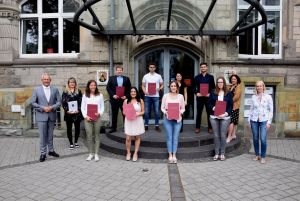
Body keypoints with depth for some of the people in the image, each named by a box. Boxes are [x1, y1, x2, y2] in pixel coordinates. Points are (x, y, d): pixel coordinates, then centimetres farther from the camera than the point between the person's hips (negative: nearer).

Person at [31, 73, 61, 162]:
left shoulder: (55, 89, 5)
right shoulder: (36, 89, 0)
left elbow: (59, 101, 2)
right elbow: (33, 102, -3)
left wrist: (52, 107, -14)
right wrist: (43, 108, -14)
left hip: (52, 115, 2)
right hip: (41, 116, -2)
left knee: (50, 135, 14)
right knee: (42, 136, 1)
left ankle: (51, 150, 27)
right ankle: (43, 153, 11)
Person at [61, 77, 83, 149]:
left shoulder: (78, 92, 6)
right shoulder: (65, 92, 4)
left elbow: (81, 102, 2)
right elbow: (63, 102, 0)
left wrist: (78, 110, -11)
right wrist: (67, 110, -13)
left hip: (77, 113, 1)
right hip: (68, 113, -1)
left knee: (77, 128, 7)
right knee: (69, 128, 4)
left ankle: (76, 142, 23)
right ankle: (71, 143, 15)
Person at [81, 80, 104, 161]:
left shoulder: (100, 95, 6)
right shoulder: (85, 95, 7)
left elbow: (102, 106, 6)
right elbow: (82, 107, 6)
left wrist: (99, 113, -12)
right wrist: (85, 116, -7)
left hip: (97, 118, 0)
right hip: (88, 118, 1)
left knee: (97, 136, 4)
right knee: (89, 136, 1)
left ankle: (96, 154, 11)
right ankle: (91, 153, 13)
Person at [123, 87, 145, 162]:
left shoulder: (140, 101, 0)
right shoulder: (126, 101, 2)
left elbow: (143, 111, 2)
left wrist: (138, 113, -17)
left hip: (138, 121, 0)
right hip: (129, 121, 0)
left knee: (137, 138, 8)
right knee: (128, 138, 0)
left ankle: (135, 153, 21)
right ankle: (128, 153, 19)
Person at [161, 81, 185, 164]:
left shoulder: (180, 96, 6)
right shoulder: (165, 96, 2)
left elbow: (183, 108, 7)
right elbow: (162, 107, 3)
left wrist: (180, 112, -13)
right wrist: (165, 112, -15)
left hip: (177, 119, 1)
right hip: (168, 119, -1)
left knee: (175, 138, 3)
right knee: (169, 138, 3)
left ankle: (174, 155, 11)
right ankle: (170, 155, 12)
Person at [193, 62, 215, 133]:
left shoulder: (211, 77, 6)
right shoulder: (197, 77, 6)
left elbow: (213, 87, 4)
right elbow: (194, 87, 7)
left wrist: (210, 93, -11)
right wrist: (196, 93, -10)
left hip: (208, 97, 0)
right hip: (199, 97, 0)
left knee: (209, 112, 5)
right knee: (199, 112, 5)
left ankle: (210, 127, 15)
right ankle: (197, 127, 13)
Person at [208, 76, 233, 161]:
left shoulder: (228, 93, 4)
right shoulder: (213, 92, 7)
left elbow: (231, 105, 1)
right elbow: (209, 103, 6)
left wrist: (226, 113, -14)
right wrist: (213, 108, -14)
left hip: (225, 117, -1)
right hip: (214, 117, 1)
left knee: (223, 135, 2)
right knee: (216, 135, 5)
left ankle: (222, 153, 14)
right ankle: (216, 153, 15)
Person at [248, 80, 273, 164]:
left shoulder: (268, 97, 1)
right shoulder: (253, 97, 7)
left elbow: (271, 110, 1)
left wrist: (269, 122, -5)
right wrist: (249, 120, 7)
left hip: (264, 120, -2)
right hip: (254, 120, 2)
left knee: (263, 139, -10)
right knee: (255, 139, 6)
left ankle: (263, 157, 6)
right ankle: (257, 155, 22)